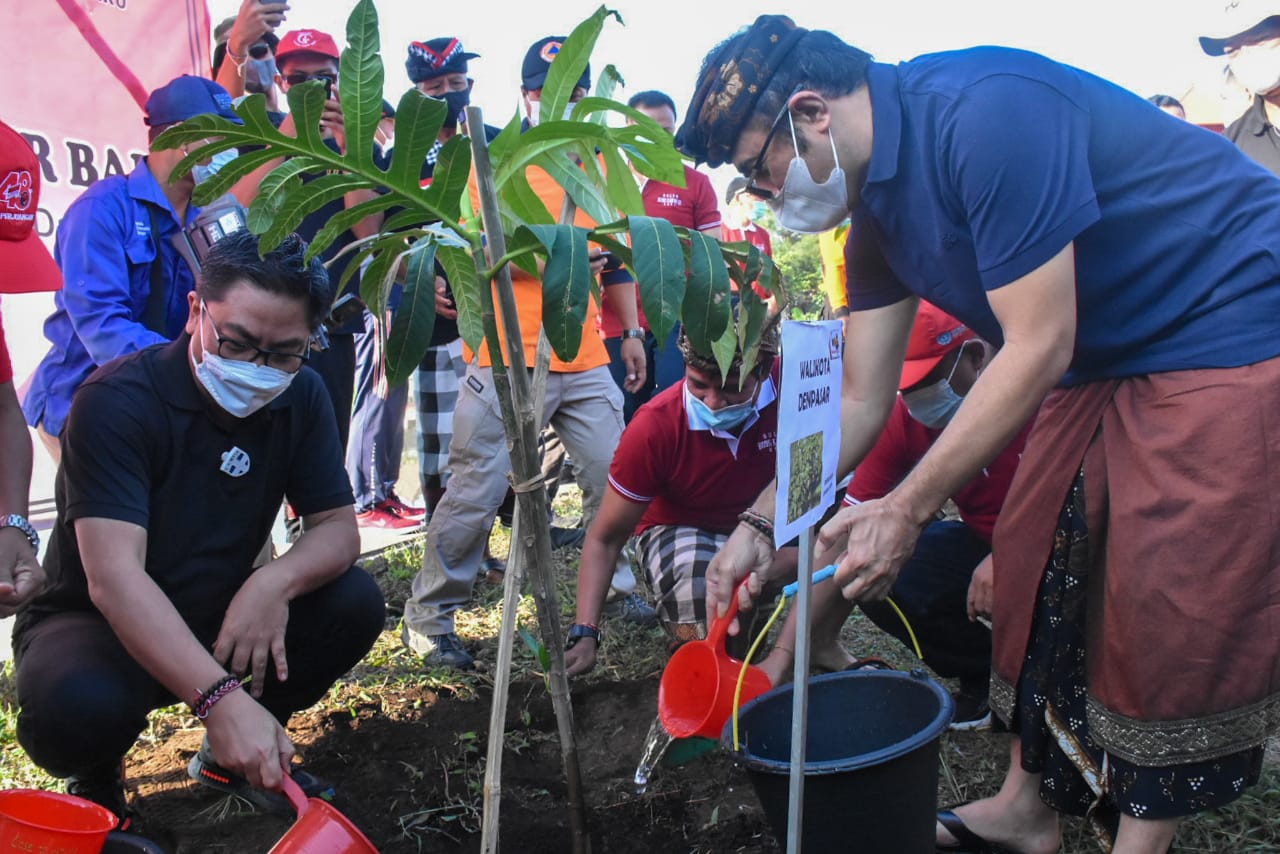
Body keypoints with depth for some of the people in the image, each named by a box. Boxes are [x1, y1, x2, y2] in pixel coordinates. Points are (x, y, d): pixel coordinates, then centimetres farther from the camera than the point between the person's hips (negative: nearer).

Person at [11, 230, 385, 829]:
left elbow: (337, 526, -7)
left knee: (355, 603, -17)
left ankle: (233, 756, 7)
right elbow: (113, 577, -35)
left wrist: (277, 580, -32)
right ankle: (95, 788, 3)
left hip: (219, 618, 5)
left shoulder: (300, 396, -7)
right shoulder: (116, 402, -25)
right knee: (77, 704, -36)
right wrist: (221, 697, -48)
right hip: (98, 623, -5)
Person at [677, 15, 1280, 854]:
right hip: (1102, 363, 9)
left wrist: (907, 509, -24)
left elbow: (1037, 348, -27)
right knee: (1037, 567, 10)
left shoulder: (984, 112, -28)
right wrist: (762, 524, -4)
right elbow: (860, 403, 2)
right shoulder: (877, 209, 0)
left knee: (1173, 611, -5)